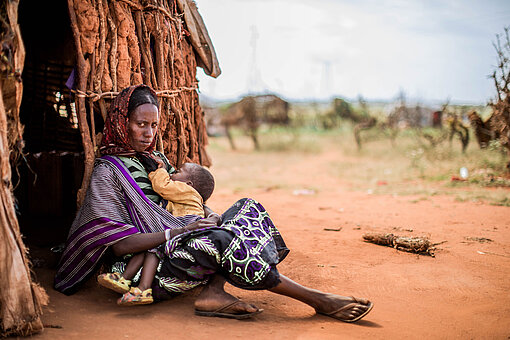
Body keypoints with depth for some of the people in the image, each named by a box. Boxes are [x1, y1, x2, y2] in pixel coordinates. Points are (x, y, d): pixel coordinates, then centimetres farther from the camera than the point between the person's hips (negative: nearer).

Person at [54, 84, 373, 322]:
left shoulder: (152, 160, 21)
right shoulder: (107, 172, -3)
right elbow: (120, 244, -13)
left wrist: (207, 216, -3)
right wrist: (179, 231, -18)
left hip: (175, 248, 8)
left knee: (247, 208, -7)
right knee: (219, 239, -34)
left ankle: (213, 292, -29)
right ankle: (317, 299, -29)